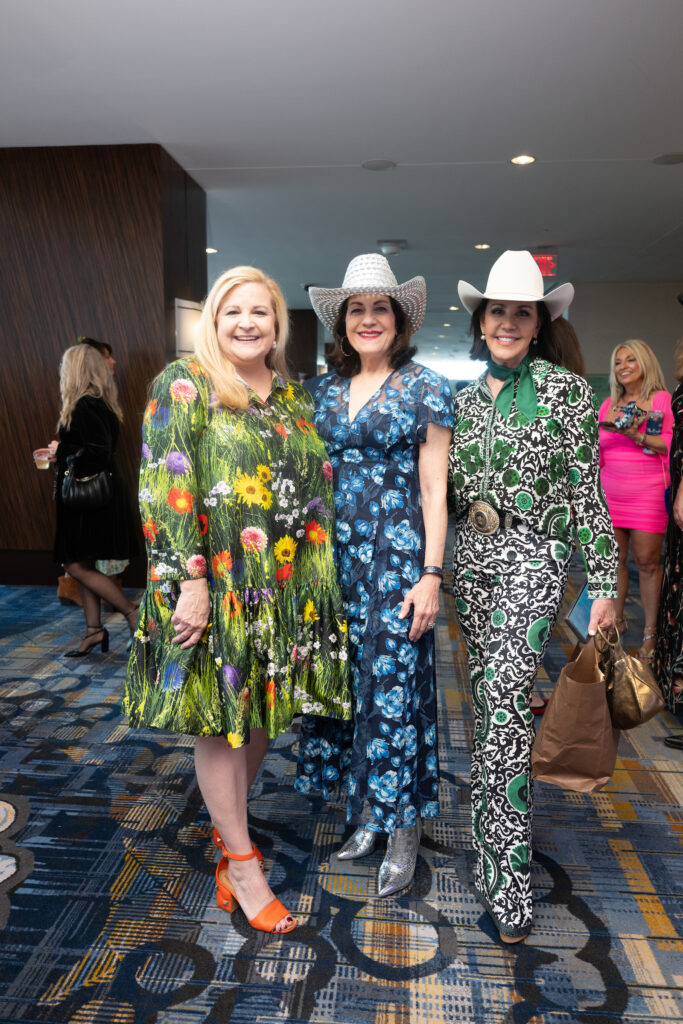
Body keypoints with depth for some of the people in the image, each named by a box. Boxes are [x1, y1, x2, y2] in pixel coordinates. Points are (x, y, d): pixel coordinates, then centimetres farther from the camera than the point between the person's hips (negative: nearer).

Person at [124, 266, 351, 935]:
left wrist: (316, 581, 12)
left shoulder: (294, 395, 13)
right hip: (213, 584, -5)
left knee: (264, 712, 14)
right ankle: (242, 862, 22)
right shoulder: (184, 384, -4)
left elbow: (316, 485, 16)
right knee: (220, 719, 5)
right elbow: (166, 489, -13)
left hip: (286, 589, 6)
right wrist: (191, 579, -19)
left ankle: (227, 825, 38)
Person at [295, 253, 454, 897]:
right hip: (335, 554, 5)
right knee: (346, 680, 10)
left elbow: (434, 488, -5)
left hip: (397, 555, -4)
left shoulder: (424, 387, -2)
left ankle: (404, 830, 21)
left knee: (393, 682, 1)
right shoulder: (324, 391, 11)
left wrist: (431, 573, -11)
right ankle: (366, 813, 30)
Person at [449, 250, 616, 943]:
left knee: (504, 700, -13)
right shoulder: (465, 399, 11)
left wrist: (603, 583, -7)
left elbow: (586, 491, -5)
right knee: (486, 697, 13)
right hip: (470, 556, 5)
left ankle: (507, 882, 0)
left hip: (531, 557, -5)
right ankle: (495, 839, 35)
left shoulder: (566, 390, -3)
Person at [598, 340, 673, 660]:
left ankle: (650, 631, 10)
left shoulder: (662, 400, 0)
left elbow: (671, 444, -9)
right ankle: (617, 619, 22)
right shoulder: (608, 404, 14)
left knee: (647, 562, -1)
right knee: (614, 559, 7)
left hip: (648, 495, -4)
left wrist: (634, 434, -19)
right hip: (610, 495, 4)